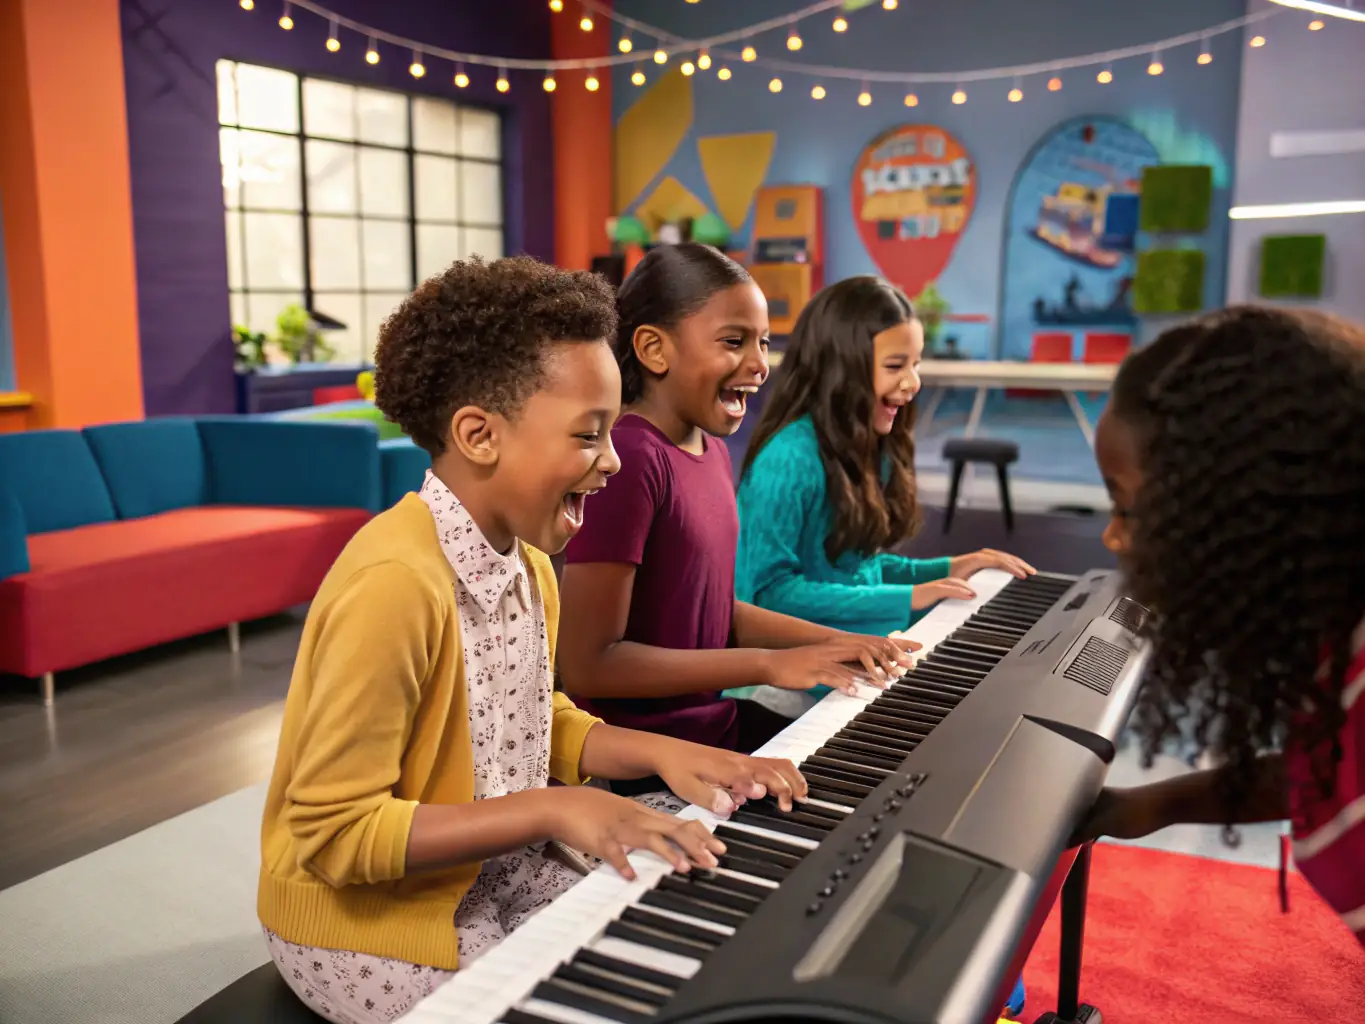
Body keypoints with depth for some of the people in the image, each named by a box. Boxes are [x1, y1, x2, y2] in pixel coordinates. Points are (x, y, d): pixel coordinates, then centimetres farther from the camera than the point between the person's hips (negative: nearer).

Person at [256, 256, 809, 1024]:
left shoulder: (526, 562, -1)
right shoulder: (393, 584, -29)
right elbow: (332, 832, -25)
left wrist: (659, 753, -6)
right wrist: (551, 810, -29)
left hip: (496, 875, 8)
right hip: (373, 920, -7)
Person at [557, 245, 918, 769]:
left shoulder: (712, 450, 5)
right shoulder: (627, 459, -22)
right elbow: (588, 664, -23)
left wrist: (831, 640, 3)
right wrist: (768, 665, -20)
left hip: (714, 720, 8)